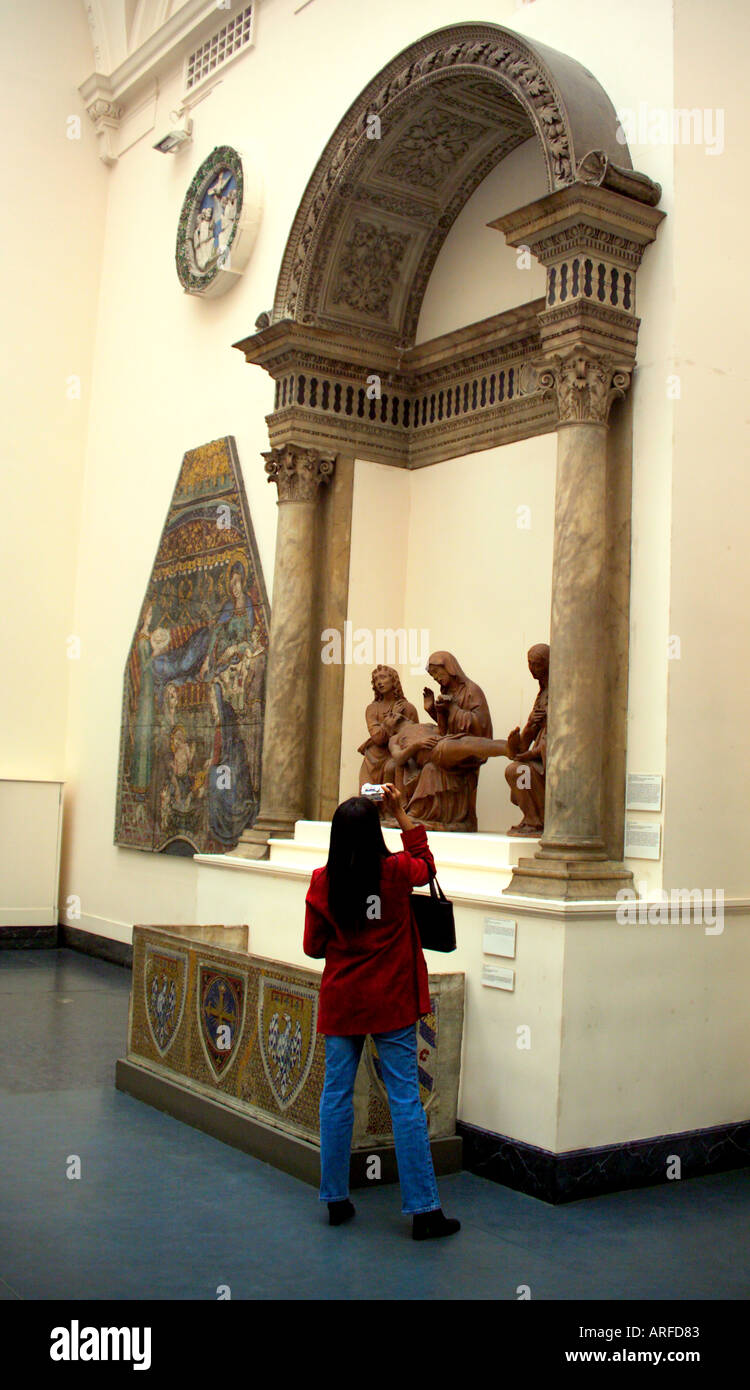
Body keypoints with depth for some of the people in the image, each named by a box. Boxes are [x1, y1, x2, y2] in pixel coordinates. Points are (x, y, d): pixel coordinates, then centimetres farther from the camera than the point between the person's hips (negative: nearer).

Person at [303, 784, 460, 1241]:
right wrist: (401, 812, 14)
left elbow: (314, 946, 1)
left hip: (340, 1001, 2)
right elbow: (426, 864, 14)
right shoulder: (396, 872, -10)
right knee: (405, 1100, 2)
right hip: (391, 1002, -2)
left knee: (337, 1096, 12)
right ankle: (423, 1209, 7)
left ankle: (336, 1198, 20)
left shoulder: (322, 882, -7)